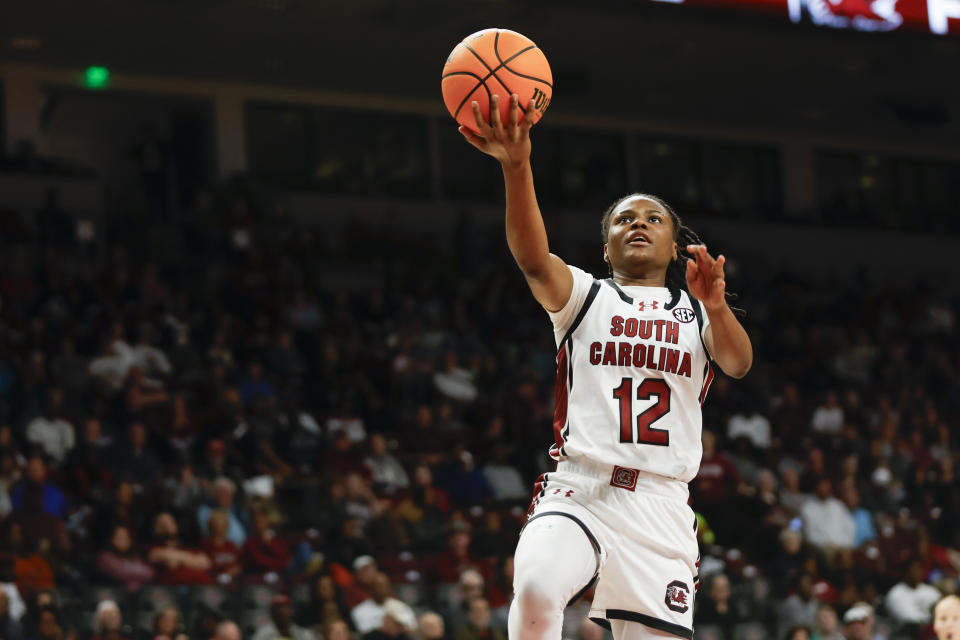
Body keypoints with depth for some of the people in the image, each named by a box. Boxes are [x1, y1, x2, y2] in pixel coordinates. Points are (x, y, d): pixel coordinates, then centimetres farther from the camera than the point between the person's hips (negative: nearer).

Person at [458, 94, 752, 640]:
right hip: (578, 489, -2)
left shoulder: (697, 312, 17)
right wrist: (517, 167, -28)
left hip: (662, 507, 2)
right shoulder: (583, 296, 13)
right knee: (537, 586, -32)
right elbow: (533, 258, -10)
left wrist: (715, 306, -28)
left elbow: (738, 363, -4)